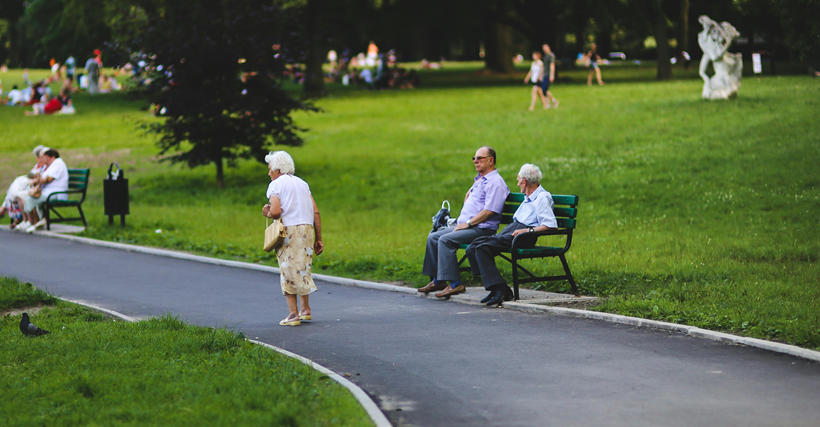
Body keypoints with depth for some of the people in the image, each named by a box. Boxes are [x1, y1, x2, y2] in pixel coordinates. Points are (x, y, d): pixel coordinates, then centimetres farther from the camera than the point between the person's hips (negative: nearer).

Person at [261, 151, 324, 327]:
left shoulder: (276, 184, -1)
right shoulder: (302, 183, 17)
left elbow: (276, 211, -16)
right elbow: (315, 212, 11)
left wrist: (267, 213, 7)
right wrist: (318, 239, 13)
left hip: (289, 230, -6)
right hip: (307, 229, 6)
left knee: (288, 271, -1)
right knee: (302, 269, 18)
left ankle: (293, 314, -3)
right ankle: (305, 309, 19)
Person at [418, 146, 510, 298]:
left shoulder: (495, 182, -11)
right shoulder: (479, 179, 21)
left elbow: (489, 211, -21)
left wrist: (468, 223, -18)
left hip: (482, 229, -10)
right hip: (465, 225, 10)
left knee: (446, 240, -27)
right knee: (433, 237, 2)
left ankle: (455, 284, -28)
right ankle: (437, 280, 3)